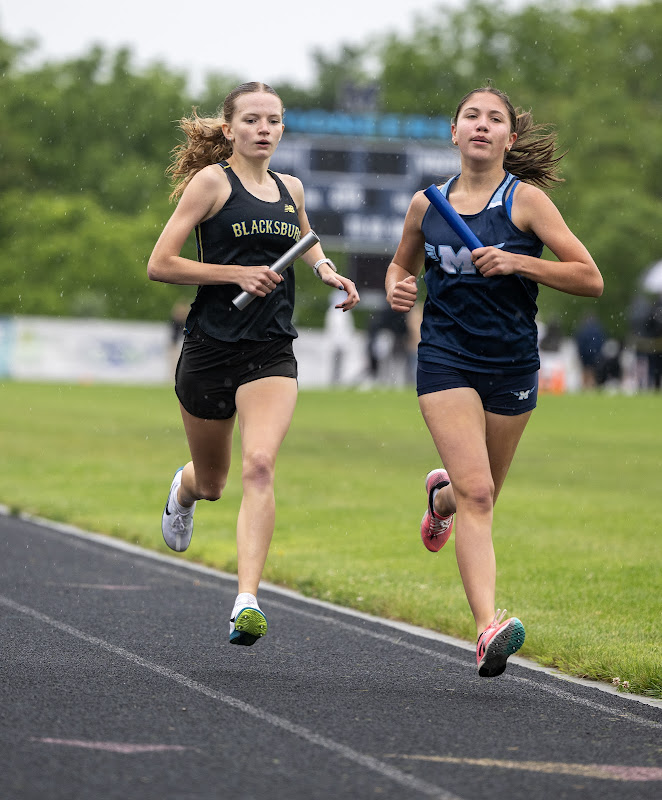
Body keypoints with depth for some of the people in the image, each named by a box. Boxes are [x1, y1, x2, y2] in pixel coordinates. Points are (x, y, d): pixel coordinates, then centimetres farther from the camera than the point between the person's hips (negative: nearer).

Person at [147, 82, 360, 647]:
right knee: (211, 483, 15)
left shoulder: (291, 190, 11)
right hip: (212, 344, -2)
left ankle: (247, 601, -27)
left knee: (259, 467, -21)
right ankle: (184, 491, 54)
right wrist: (240, 273, -15)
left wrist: (327, 272, 14)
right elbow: (160, 264, -9)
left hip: (272, 351, 2)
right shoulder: (212, 181, -4)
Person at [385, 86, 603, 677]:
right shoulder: (427, 205, 5)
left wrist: (519, 262, -19)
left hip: (512, 365, 0)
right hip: (446, 362, 0)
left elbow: (590, 278, -7)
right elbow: (403, 263, 25)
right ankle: (488, 629, -27)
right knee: (476, 494, -18)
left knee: (480, 496, 16)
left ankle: (442, 495, 55)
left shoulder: (526, 200, -4)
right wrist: (398, 287, 2)